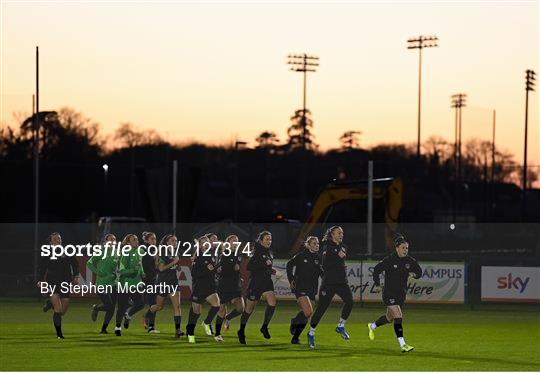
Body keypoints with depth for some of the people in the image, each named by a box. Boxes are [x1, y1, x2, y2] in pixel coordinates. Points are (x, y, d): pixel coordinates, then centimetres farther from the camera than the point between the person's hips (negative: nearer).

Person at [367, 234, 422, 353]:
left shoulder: (410, 261, 1)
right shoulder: (389, 260, -12)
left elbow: (419, 272, 10)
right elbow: (376, 270, -4)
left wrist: (415, 274, -13)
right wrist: (377, 285, -8)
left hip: (401, 294, 7)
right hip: (389, 293, -7)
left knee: (389, 318, 20)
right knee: (398, 317, -18)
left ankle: (372, 326, 50)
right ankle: (403, 345, -20)